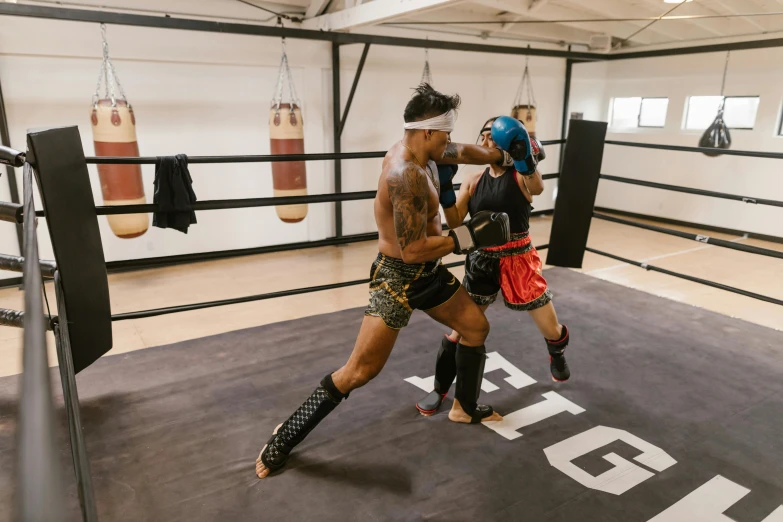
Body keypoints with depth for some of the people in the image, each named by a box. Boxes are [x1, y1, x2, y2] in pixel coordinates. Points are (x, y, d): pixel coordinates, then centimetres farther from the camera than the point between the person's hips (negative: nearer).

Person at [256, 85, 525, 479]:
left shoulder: (418, 151, 1)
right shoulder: (407, 176, -29)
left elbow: (464, 153, 20)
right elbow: (413, 250, -30)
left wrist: (505, 156, 28)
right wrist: (467, 237, -22)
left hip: (428, 272, 10)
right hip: (398, 278, -10)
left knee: (477, 328, 19)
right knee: (359, 371, -8)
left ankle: (465, 409, 39)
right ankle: (282, 441, 6)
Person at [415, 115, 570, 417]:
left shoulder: (520, 175, -9)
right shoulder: (474, 180, 1)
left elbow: (538, 188, -33)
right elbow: (455, 222, -4)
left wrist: (526, 162, -51)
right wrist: (445, 188, -16)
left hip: (518, 261, -2)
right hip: (482, 261, 2)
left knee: (551, 330, 10)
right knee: (460, 328, 4)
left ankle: (557, 357, 47)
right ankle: (440, 390, 21)